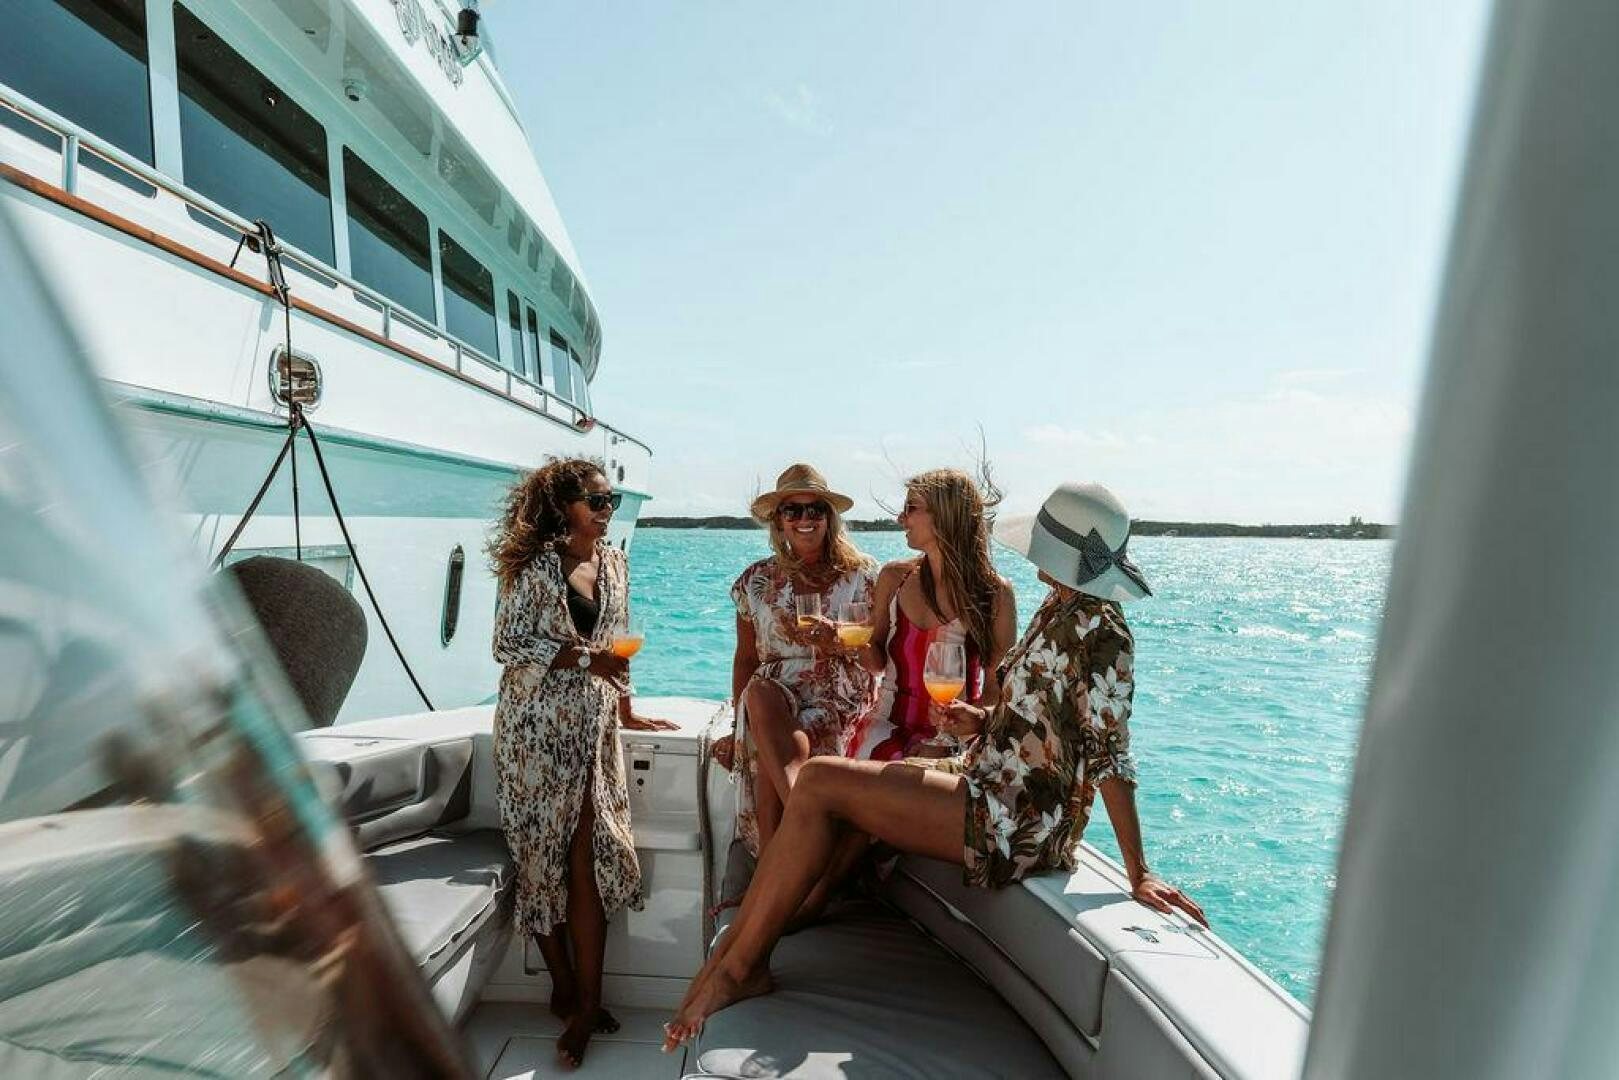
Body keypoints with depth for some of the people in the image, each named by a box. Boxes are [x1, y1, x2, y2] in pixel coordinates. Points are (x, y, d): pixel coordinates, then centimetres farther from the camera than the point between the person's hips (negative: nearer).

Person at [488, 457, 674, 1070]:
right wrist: (583, 658, -19)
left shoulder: (613, 561, 8)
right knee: (544, 855, 6)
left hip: (593, 726, 3)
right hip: (536, 725, -3)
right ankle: (565, 986, 23)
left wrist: (626, 709, 19)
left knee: (589, 856, -1)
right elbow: (507, 644, -8)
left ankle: (587, 1002, 8)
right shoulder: (536, 564, -7)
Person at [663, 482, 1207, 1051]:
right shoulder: (1058, 608, 11)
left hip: (1021, 823, -10)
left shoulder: (1097, 628, -18)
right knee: (824, 788, -1)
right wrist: (987, 719, 4)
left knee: (819, 782, -16)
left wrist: (1138, 873, -16)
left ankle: (736, 970, -2)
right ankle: (738, 948, 3)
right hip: (992, 783, 10)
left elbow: (1110, 753, -20)